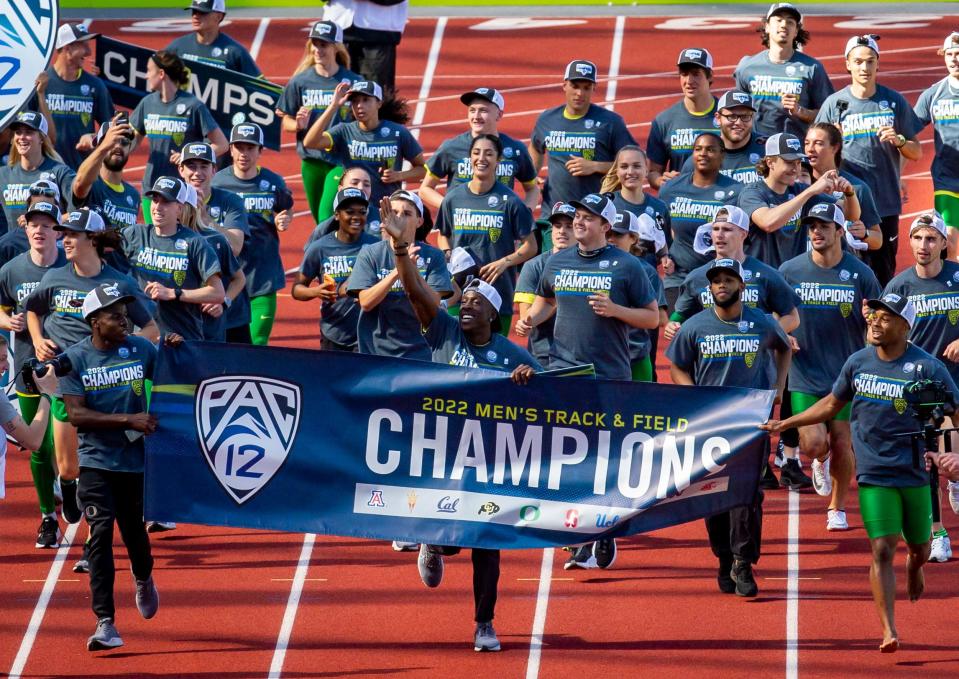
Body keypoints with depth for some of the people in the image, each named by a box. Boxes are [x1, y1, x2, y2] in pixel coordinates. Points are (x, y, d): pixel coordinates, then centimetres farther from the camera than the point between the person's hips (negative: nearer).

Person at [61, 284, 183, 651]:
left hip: (135, 459, 2)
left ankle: (144, 580, 47)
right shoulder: (75, 358, -5)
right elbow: (75, 414, -12)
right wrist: (128, 420, -19)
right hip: (96, 462, -2)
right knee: (101, 533, -12)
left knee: (134, 531, 11)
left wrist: (175, 353, -8)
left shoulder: (140, 349, 1)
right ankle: (105, 622, -13)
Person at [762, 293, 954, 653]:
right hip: (874, 474, 1)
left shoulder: (927, 367, -10)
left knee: (920, 548, 13)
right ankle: (889, 632, -10)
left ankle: (914, 566, 52)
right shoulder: (858, 362, 2)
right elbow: (832, 403, 18)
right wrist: (785, 423, 18)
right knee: (882, 549, -10)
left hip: (915, 472, -1)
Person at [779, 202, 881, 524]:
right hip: (804, 375, 0)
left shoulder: (861, 274, -2)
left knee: (841, 443, 3)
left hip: (847, 375, 0)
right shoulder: (790, 271, -1)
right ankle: (821, 461, 29)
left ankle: (837, 507, 23)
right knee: (813, 443, -10)